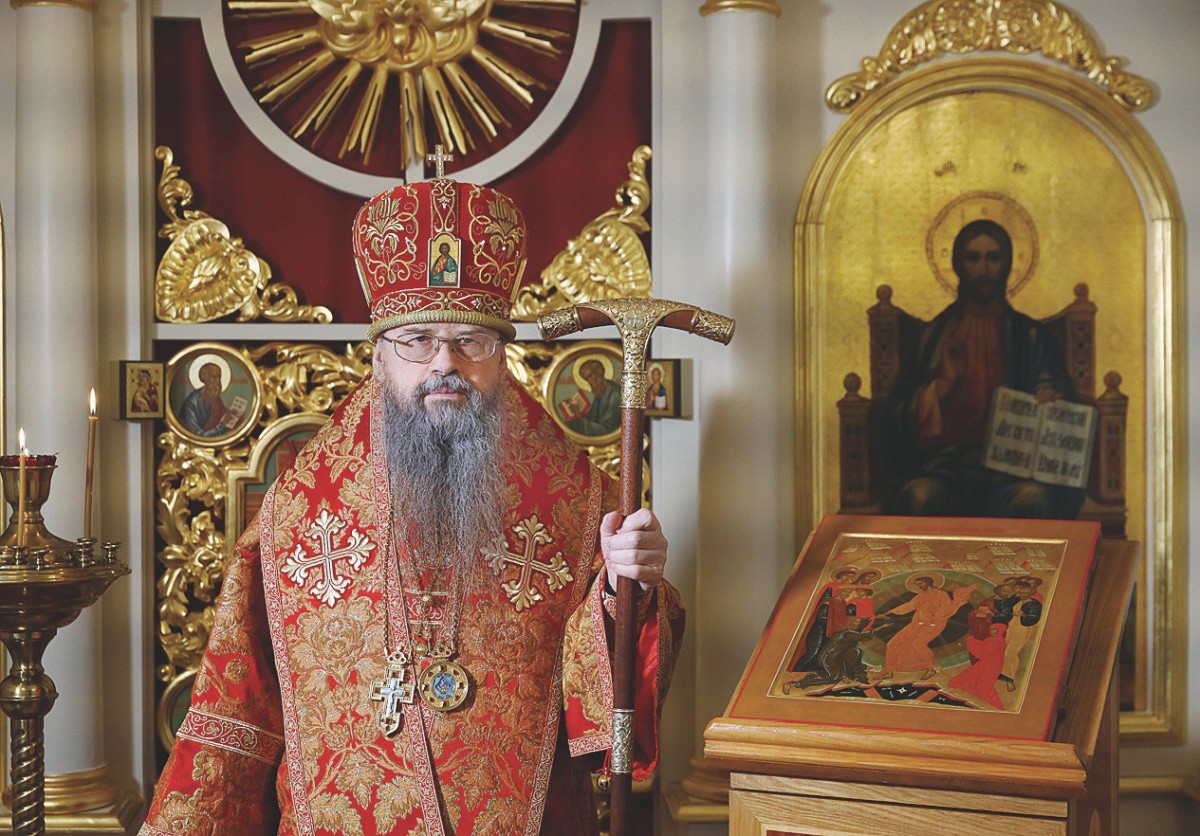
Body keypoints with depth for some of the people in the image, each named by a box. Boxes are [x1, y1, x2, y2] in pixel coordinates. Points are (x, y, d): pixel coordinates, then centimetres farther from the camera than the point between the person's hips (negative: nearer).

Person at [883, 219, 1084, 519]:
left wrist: (1052, 404, -13)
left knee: (1033, 497, -36)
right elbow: (898, 418, 9)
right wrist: (944, 382, -8)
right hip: (945, 461, 0)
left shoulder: (1031, 337, 18)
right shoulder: (933, 336, 17)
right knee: (923, 495, -36)